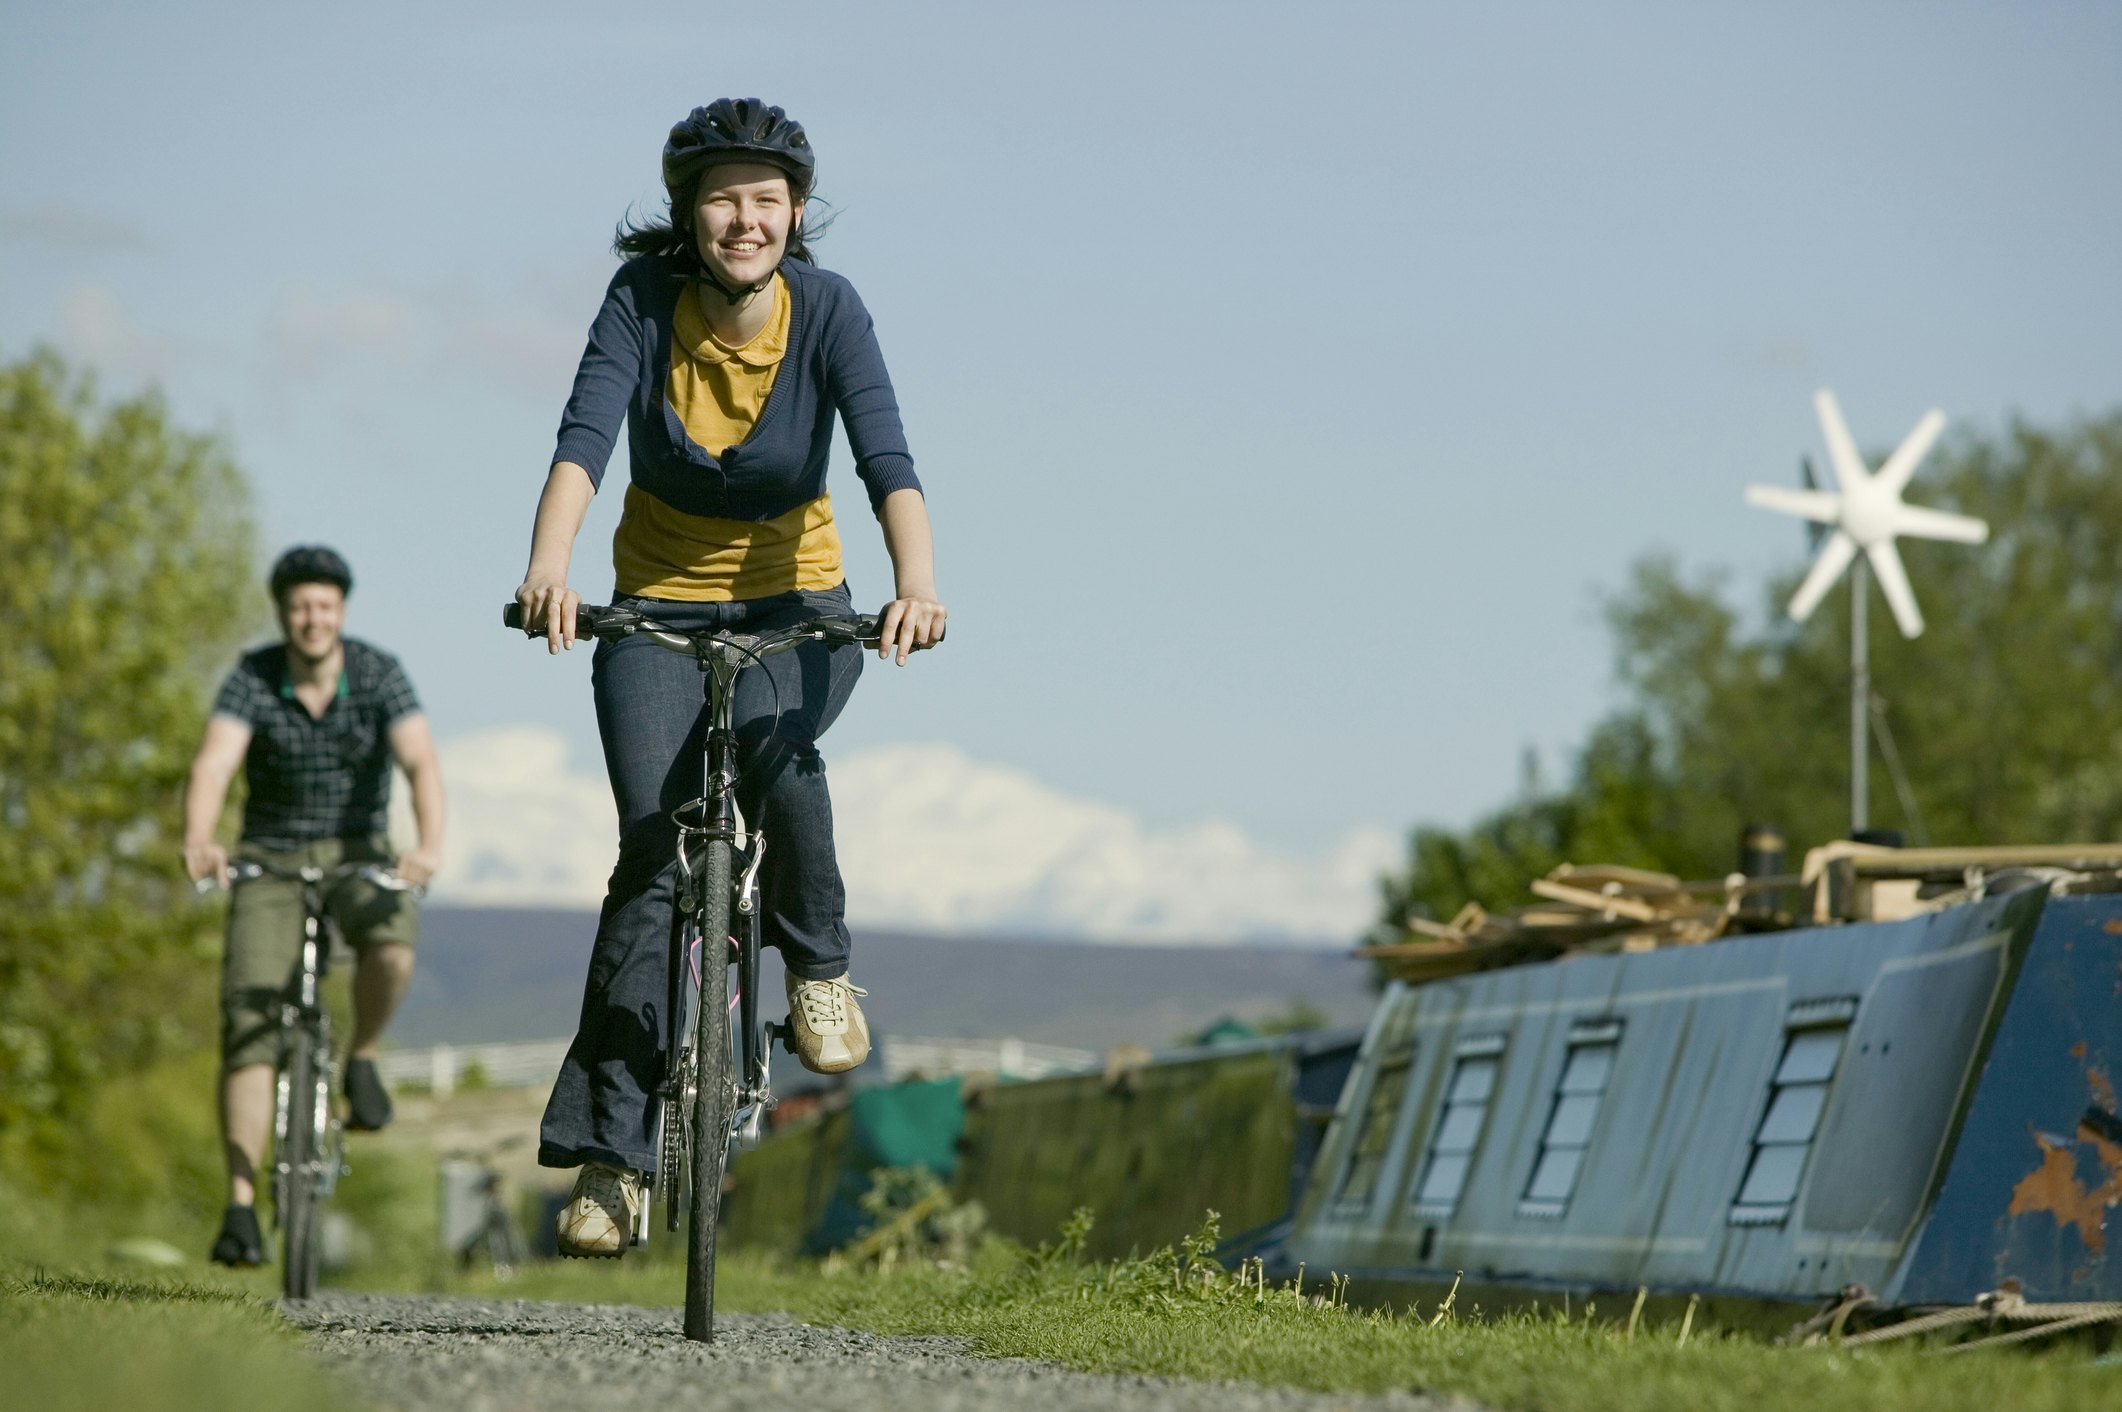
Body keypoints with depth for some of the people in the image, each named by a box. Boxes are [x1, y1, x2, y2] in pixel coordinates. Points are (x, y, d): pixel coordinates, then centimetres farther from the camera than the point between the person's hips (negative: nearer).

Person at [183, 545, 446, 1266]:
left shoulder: (379, 674, -12)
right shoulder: (251, 680, -12)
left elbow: (421, 761, -25)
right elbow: (213, 764, -27)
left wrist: (430, 843, -44)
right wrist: (198, 842, -48)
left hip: (357, 854, 0)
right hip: (271, 859, 0)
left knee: (391, 942, -34)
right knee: (248, 1019, -16)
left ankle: (362, 1059, -3)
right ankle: (241, 1201, -16)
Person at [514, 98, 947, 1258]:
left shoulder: (828, 311, -16)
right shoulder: (644, 299, -15)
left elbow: (887, 458, -27)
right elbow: (583, 436, -27)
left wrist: (917, 581, -46)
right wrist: (549, 566, -45)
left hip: (796, 603, 0)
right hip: (659, 605, 0)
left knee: (770, 741, -34)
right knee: (651, 850, -14)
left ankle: (818, 962, -6)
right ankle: (612, 1151, -10)